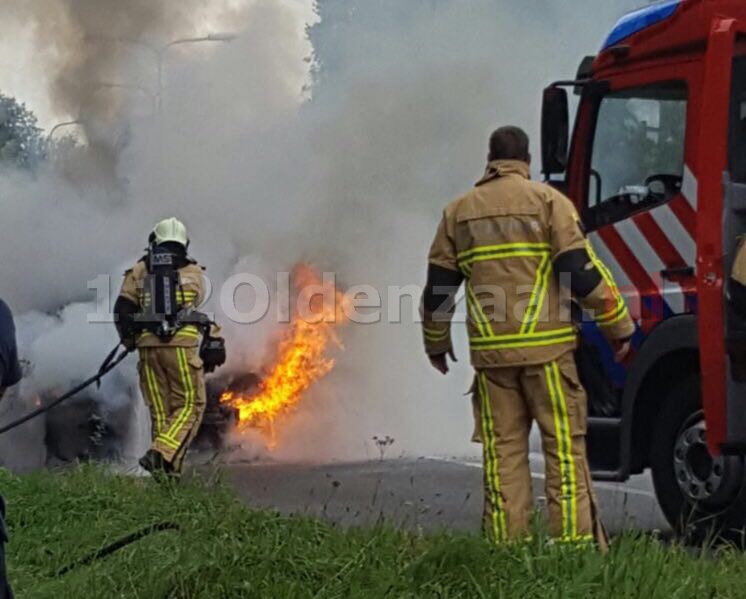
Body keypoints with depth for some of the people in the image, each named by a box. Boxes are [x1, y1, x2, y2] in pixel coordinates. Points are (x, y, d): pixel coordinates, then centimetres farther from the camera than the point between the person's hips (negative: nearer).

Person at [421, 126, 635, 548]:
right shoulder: (548, 201, 0)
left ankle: (507, 545, 7)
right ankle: (574, 540, -6)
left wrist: (436, 343, 30)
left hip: (490, 351, 3)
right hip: (546, 347, -3)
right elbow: (582, 271, -8)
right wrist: (620, 325, 0)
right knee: (564, 445, -1)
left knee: (502, 450, 8)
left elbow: (438, 287, 16)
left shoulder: (459, 211, 13)